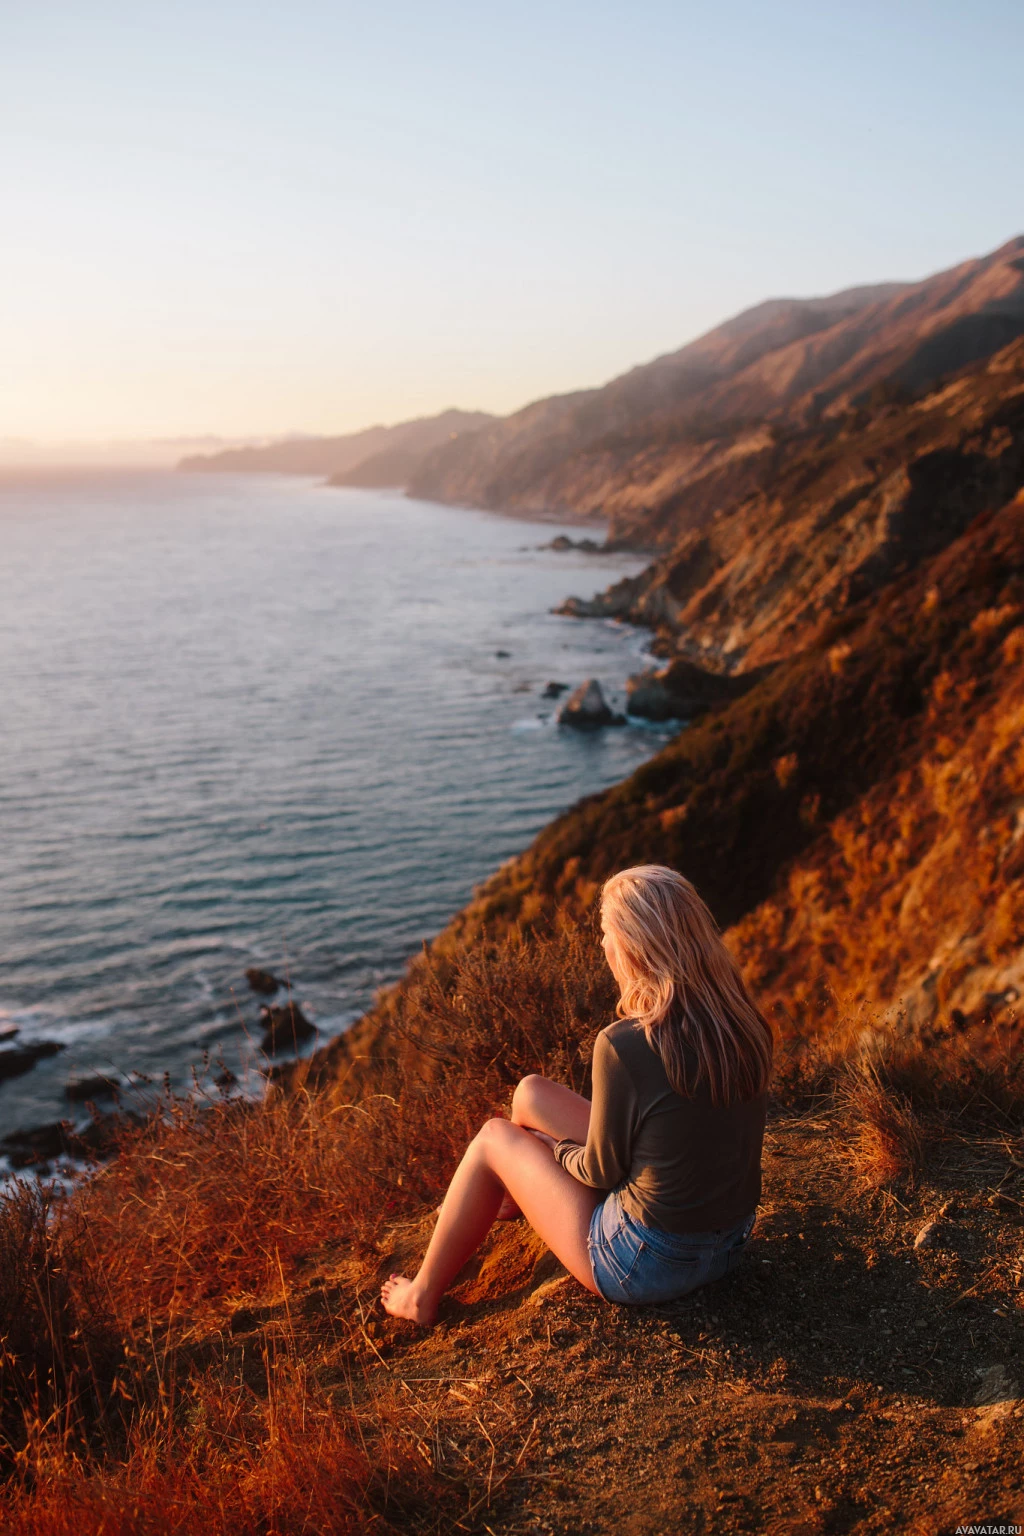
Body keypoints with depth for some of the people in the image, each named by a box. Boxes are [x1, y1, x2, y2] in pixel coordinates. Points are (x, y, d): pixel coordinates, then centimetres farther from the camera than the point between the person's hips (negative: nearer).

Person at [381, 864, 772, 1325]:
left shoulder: (622, 1047, -28)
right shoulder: (747, 1026, -7)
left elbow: (601, 1170, -14)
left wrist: (554, 1148, 9)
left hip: (647, 1265, -6)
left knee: (495, 1139, 16)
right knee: (531, 1093, 18)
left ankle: (423, 1296, 35)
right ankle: (506, 1199, 51)